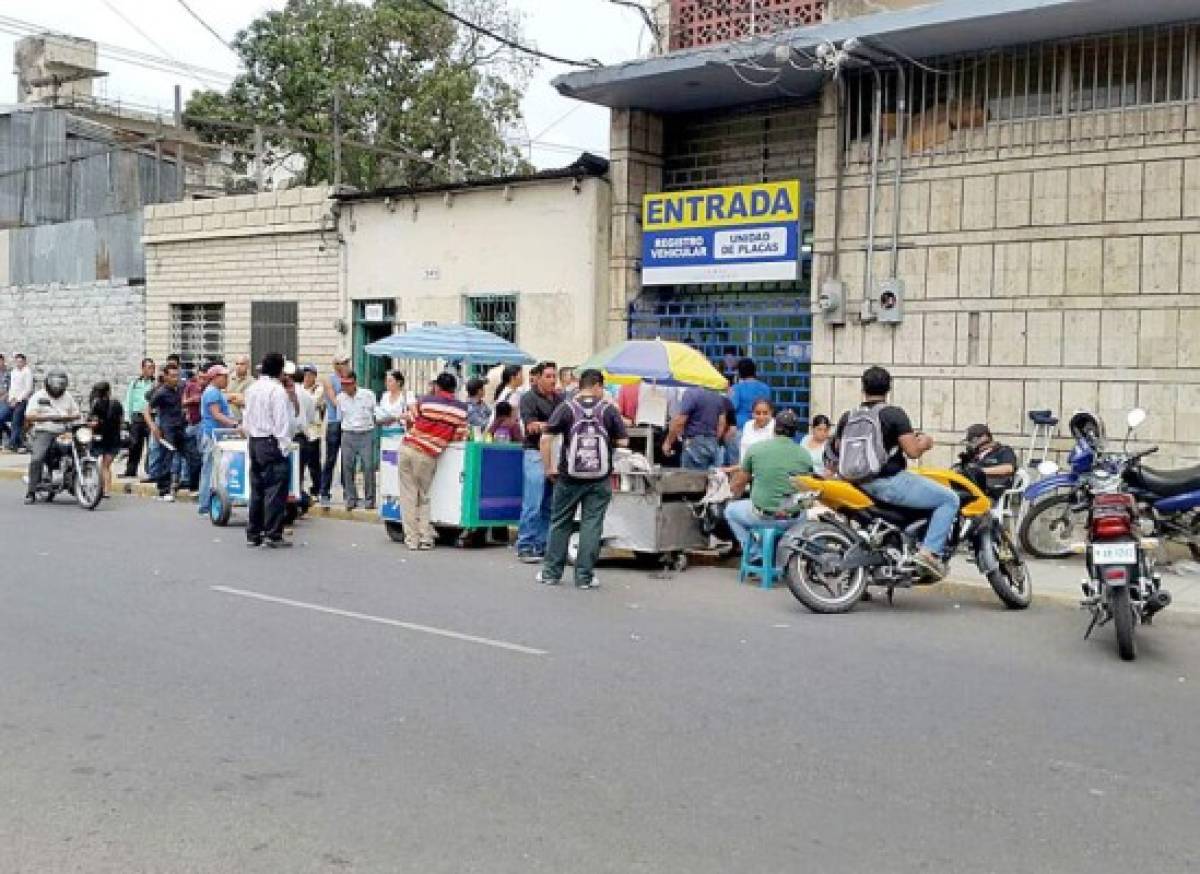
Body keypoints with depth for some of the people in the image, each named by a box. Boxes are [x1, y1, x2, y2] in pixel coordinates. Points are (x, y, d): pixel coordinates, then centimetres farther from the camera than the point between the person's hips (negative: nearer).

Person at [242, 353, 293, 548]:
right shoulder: (277, 390, -13)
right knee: (275, 489, -6)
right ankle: (273, 534, -8)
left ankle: (253, 534, 16)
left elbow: (246, 419, 17)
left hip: (254, 442, 8)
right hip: (272, 443, -8)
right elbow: (282, 422, -16)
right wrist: (284, 446, -12)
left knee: (257, 488, 13)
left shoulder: (252, 388, 12)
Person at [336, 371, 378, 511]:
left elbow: (377, 414, 7)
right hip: (348, 435, 3)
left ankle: (370, 499, 3)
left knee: (368, 467, -6)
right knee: (348, 467, 2)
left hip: (366, 434, -3)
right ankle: (351, 499, 11)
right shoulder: (340, 398, 7)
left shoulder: (368, 395, -3)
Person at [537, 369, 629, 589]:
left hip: (569, 477, 1)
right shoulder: (609, 409, -1)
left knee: (560, 523, 12)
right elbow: (623, 442, -2)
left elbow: (546, 439, -9)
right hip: (600, 479, -1)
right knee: (592, 525, 4)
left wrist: (549, 467, 0)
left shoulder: (566, 408, -1)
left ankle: (551, 572, 19)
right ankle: (584, 576, 4)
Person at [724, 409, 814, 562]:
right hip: (794, 520, 2)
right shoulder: (805, 454, 1)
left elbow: (736, 487, 7)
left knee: (730, 510, 28)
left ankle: (755, 554, 19)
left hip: (762, 517, -2)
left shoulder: (755, 448, -2)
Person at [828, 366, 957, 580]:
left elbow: (837, 452, 14)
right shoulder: (894, 414, -9)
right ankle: (930, 551, -15)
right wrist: (924, 442, 7)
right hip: (890, 482, -7)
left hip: (861, 486, 7)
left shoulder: (848, 417, 8)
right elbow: (913, 452, -14)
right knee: (950, 499, -2)